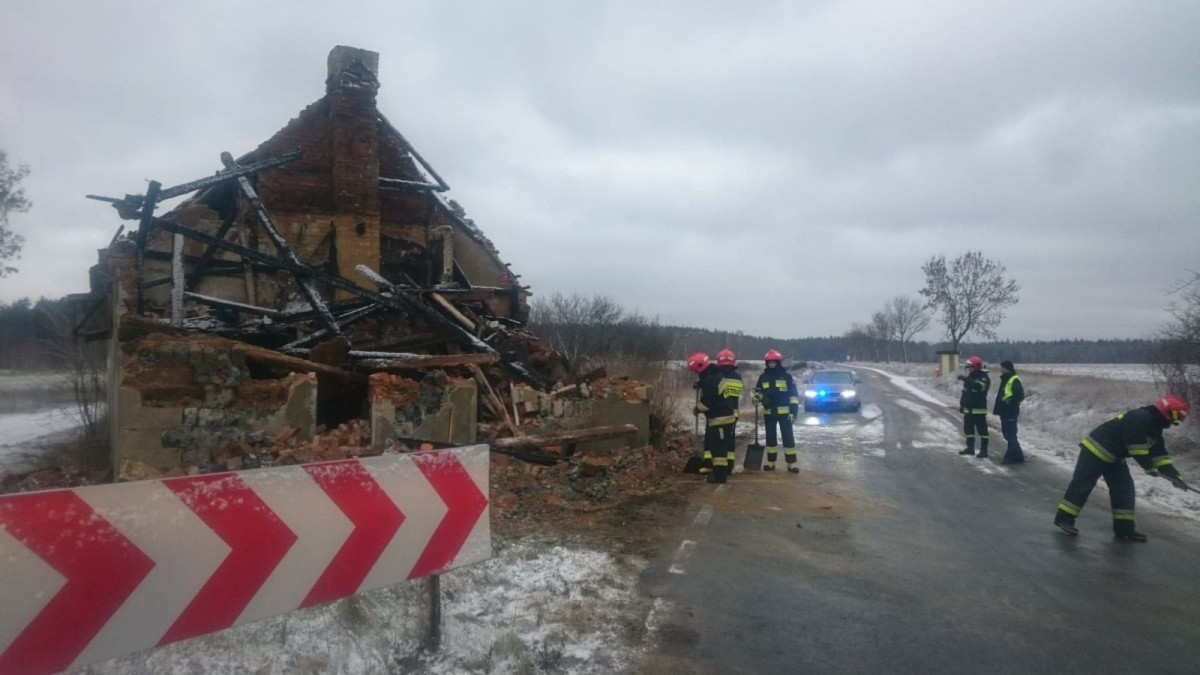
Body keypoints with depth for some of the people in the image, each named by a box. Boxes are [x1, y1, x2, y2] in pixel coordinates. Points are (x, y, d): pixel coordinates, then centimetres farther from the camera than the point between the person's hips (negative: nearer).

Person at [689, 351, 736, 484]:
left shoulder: (710, 380, -24)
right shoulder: (714, 375, 10)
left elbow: (707, 402, -23)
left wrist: (697, 408, -3)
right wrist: (700, 385, 14)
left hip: (720, 418, -11)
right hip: (718, 416, 11)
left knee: (718, 447, -6)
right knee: (709, 442, 22)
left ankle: (720, 474, -2)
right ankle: (711, 466, 32)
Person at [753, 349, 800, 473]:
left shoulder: (787, 376, -3)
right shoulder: (763, 377, 7)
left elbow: (794, 394, -3)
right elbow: (758, 391, 18)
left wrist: (794, 410, -9)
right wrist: (757, 397, -6)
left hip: (784, 412, -4)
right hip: (769, 412, 4)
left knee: (788, 437, -4)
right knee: (770, 437, 10)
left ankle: (791, 463, 0)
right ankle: (771, 462, 20)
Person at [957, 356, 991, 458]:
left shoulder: (984, 377, -10)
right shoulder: (969, 377, 14)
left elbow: (980, 386, -33)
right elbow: (965, 391, 21)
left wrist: (966, 380, -33)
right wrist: (962, 404, 20)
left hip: (979, 409, -8)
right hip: (968, 408, 8)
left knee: (982, 430, -4)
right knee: (968, 429, 13)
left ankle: (984, 450, 0)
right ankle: (970, 448, 22)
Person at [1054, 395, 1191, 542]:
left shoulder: (1154, 428, 10)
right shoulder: (1139, 418, -21)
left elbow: (1159, 453, 12)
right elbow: (1137, 448, -23)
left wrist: (1174, 475, 6)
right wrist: (1149, 467, -15)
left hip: (1114, 457, 10)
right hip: (1095, 450, -10)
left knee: (1124, 487, 8)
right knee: (1082, 484, -10)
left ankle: (1124, 527, 14)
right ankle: (1064, 519, -6)